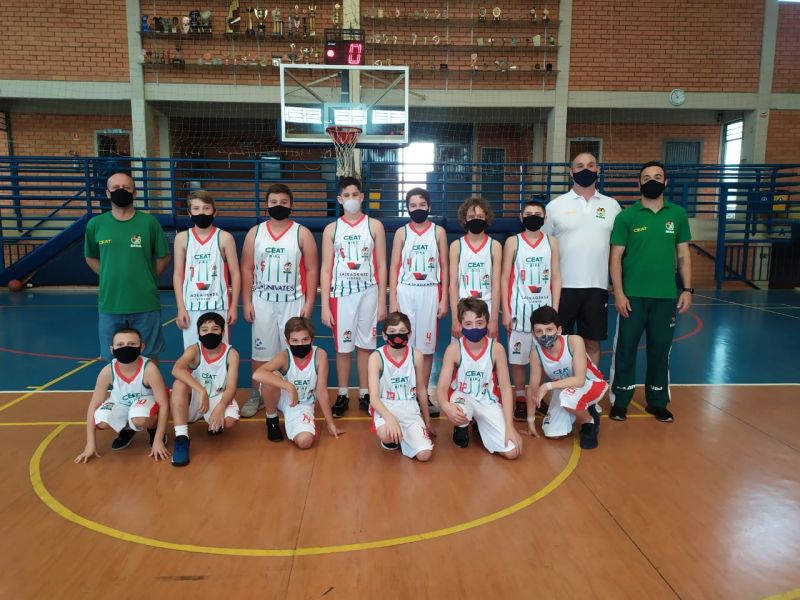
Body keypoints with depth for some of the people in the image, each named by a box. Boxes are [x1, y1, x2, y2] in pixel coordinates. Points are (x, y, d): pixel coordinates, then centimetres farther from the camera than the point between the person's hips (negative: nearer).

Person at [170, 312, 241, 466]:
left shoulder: (231, 354, -12)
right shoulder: (193, 351, -14)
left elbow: (231, 388, -18)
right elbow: (176, 370, -36)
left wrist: (220, 407, -39)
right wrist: (201, 391, -46)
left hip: (219, 399, 0)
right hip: (195, 400, 0)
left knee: (229, 421, -31)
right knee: (179, 384, -31)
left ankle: (215, 424, 9)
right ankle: (181, 438, -27)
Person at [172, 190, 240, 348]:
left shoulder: (225, 238, -1)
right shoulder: (182, 238, 3)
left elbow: (235, 274, 1)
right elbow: (178, 275, 5)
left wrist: (234, 306, -3)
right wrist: (180, 308, -1)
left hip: (219, 306, -1)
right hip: (191, 307, 1)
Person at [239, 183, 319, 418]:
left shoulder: (302, 233, -1)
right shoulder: (255, 233, 4)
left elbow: (312, 269, -2)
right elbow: (247, 269, 5)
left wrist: (309, 302, -8)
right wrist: (246, 302, -1)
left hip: (293, 302, -1)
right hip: (262, 301, 2)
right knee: (260, 351, 9)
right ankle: (256, 396, 22)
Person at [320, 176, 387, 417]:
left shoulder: (374, 226, 3)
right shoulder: (331, 229, 4)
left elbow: (381, 266, 3)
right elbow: (325, 269, 3)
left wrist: (382, 301, 0)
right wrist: (324, 306, -3)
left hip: (368, 292, 0)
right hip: (341, 293, 0)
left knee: (365, 345, 7)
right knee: (342, 347, 7)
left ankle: (364, 394, 20)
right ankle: (342, 395, 21)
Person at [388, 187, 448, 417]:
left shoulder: (438, 232, 5)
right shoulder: (401, 232, 4)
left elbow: (444, 267, 5)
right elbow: (394, 267, 3)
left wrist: (444, 299, -1)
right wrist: (392, 300, -4)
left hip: (430, 293, 0)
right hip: (405, 292, 0)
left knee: (426, 346, 4)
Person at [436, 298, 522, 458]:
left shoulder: (496, 348, -14)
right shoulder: (453, 349, -16)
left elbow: (505, 387, -10)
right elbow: (442, 387, -17)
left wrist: (509, 426, -17)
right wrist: (445, 405, -42)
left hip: (488, 402, 2)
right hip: (462, 397, -1)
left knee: (512, 451, -14)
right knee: (458, 415, -40)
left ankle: (480, 424, 19)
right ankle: (461, 427, 3)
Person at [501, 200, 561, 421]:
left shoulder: (551, 242, 5)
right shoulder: (512, 242, 0)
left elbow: (556, 278, 5)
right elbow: (504, 278, -1)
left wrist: (555, 310, -1)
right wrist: (505, 311, -6)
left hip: (543, 306, 2)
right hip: (519, 307, -2)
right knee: (517, 356, 3)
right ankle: (520, 399, 16)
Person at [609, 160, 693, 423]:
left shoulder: (678, 214, 6)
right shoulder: (626, 216, -2)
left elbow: (684, 254, 9)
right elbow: (616, 257, -3)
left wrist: (687, 288, 2)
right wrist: (618, 292, -10)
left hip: (666, 296, 2)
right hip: (633, 295, -2)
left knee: (660, 349, 10)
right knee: (625, 348, 4)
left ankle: (657, 402, 25)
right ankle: (620, 401, 17)